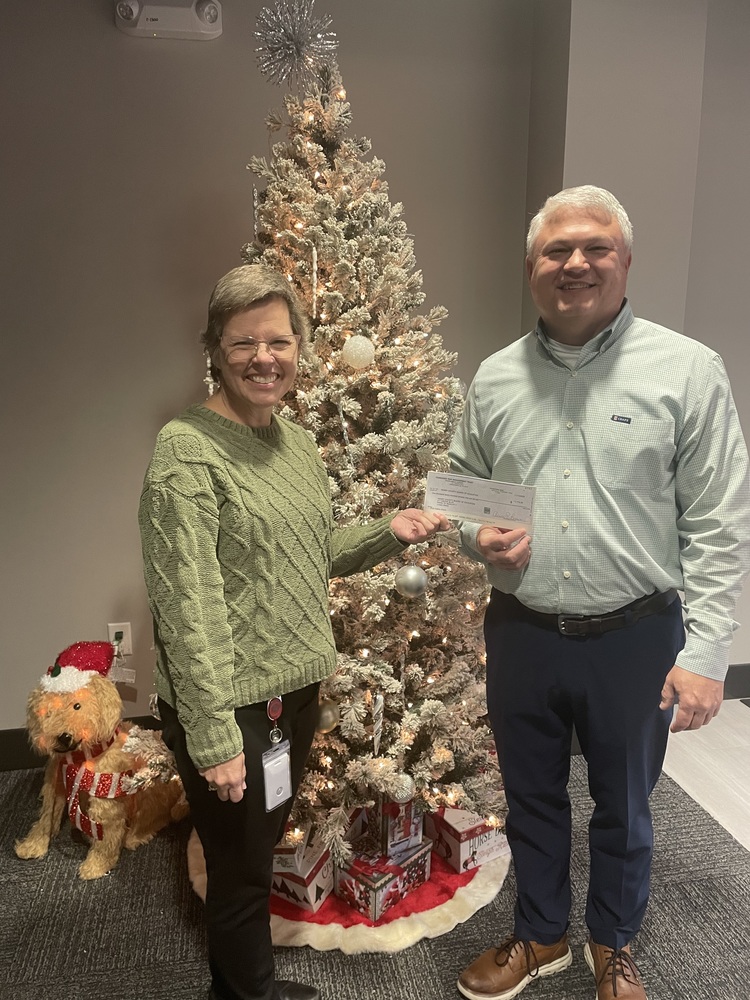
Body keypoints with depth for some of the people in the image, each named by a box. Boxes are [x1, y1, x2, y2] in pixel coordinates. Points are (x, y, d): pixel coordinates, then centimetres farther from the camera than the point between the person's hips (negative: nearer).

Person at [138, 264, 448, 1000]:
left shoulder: (296, 442, 5)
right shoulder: (186, 450, -18)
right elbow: (187, 606, -20)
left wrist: (388, 533, -1)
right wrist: (213, 735, -19)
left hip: (295, 690, 7)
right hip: (232, 707, -7)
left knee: (258, 849, 25)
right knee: (241, 867, 14)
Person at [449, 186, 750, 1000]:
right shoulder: (495, 379, 2)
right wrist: (478, 537, -9)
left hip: (636, 637, -2)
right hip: (520, 634, 3)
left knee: (623, 807, 19)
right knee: (531, 800, 21)